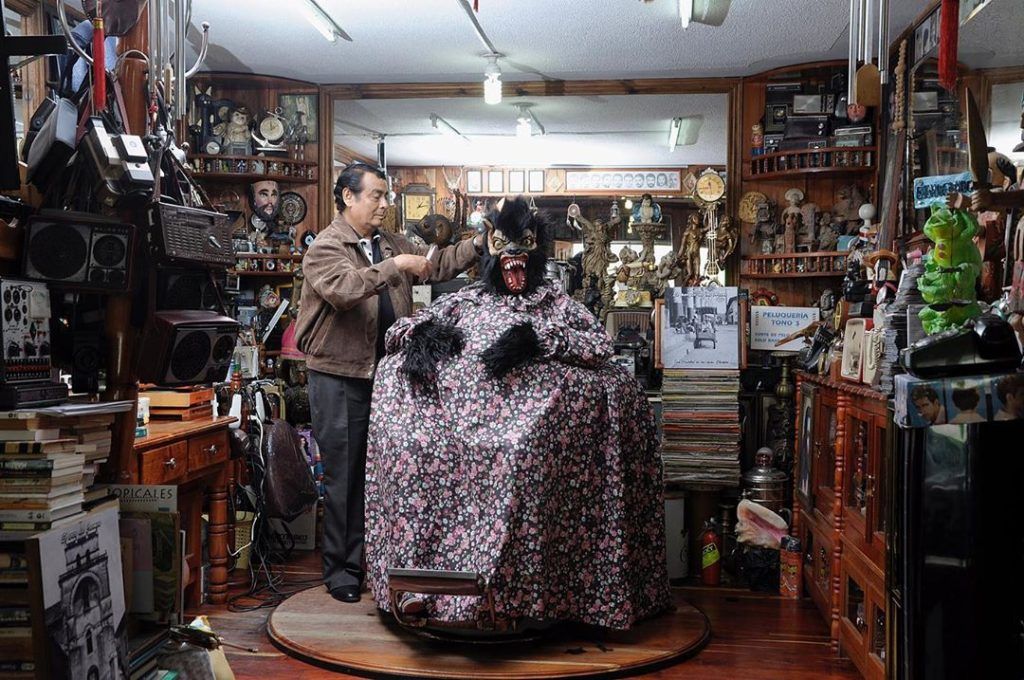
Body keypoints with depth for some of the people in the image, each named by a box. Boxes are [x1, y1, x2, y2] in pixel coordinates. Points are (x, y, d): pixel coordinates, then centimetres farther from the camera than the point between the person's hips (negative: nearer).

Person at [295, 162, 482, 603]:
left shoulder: (391, 244, 14)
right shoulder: (325, 248, -8)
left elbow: (437, 266, 15)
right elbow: (343, 289, -26)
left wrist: (477, 243, 3)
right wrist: (395, 266, -25)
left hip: (386, 375, 6)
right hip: (340, 377, -6)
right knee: (344, 475, 0)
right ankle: (340, 569, 12)